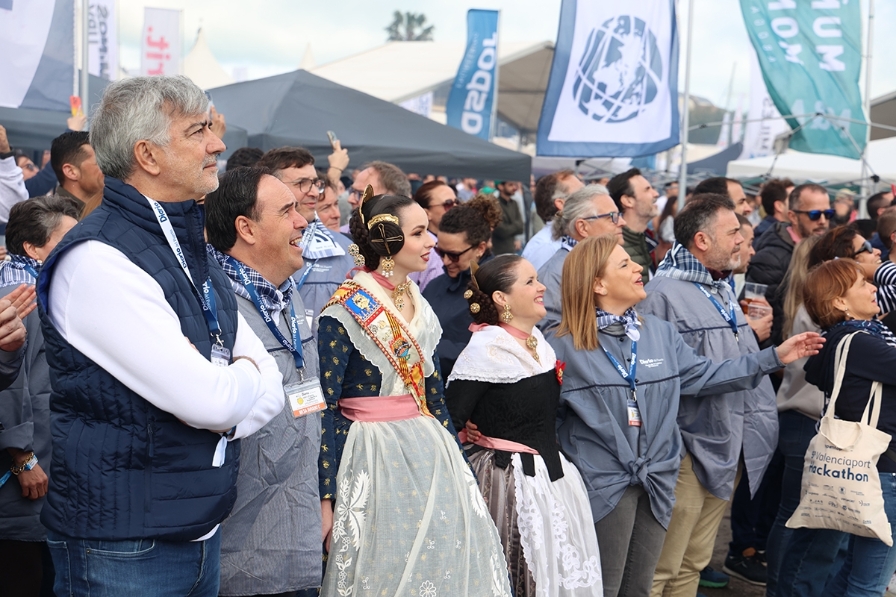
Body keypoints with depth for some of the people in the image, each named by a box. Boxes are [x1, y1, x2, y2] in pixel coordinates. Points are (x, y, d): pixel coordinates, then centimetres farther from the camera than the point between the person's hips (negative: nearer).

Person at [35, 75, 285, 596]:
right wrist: (245, 379, -2)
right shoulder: (97, 259, -18)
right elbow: (209, 401, -23)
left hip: (202, 529, 8)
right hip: (123, 548, -8)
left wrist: (218, 397, -12)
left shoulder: (192, 250, 11)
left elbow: (270, 391, 8)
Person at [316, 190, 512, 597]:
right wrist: (324, 496, -15)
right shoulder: (343, 315, -13)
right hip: (375, 463, -7)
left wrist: (458, 465, 16)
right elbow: (325, 409, -13)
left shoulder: (419, 308, 9)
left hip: (429, 454, 7)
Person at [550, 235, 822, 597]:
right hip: (603, 484, -5)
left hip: (657, 481, 5)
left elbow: (703, 376, 9)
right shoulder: (565, 347, -11)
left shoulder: (660, 333, 6)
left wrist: (774, 357, 8)